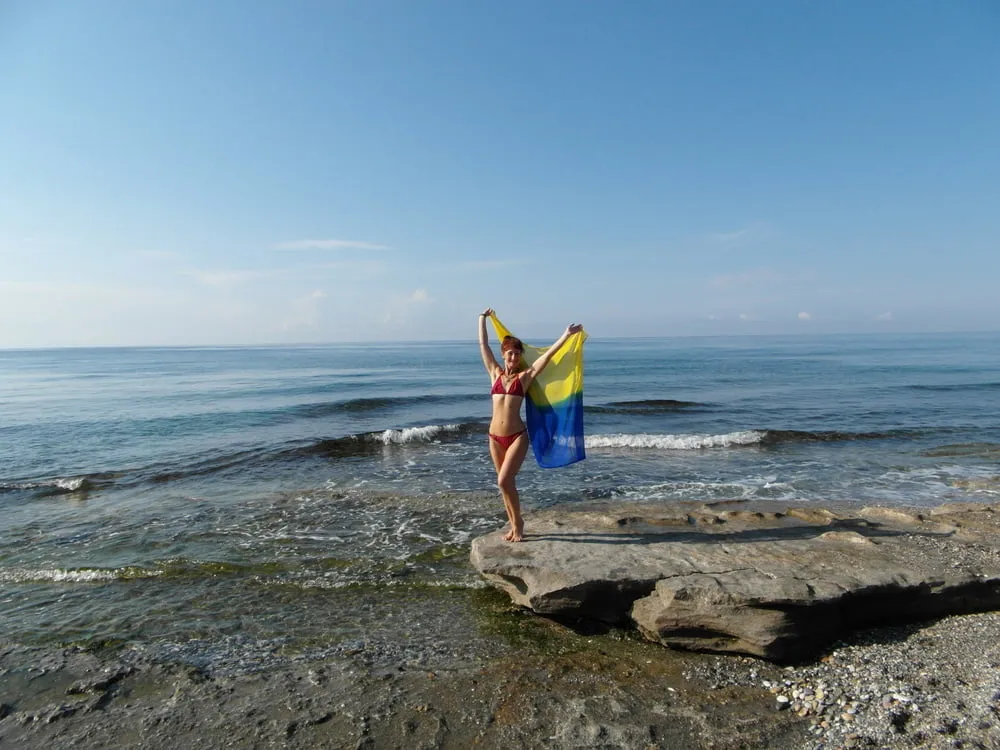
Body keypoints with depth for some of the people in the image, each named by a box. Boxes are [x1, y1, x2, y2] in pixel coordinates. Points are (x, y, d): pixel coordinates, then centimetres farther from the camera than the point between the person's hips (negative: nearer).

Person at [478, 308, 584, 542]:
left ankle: (518, 521, 8)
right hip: (495, 437, 4)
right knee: (506, 483, 10)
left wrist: (566, 334, -8)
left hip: (517, 436, -4)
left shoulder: (525, 376, 0)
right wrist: (482, 318, 21)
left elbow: (548, 354, -4)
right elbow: (483, 345, 14)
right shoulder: (495, 373, 8)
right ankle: (514, 525, 23)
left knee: (504, 481, -13)